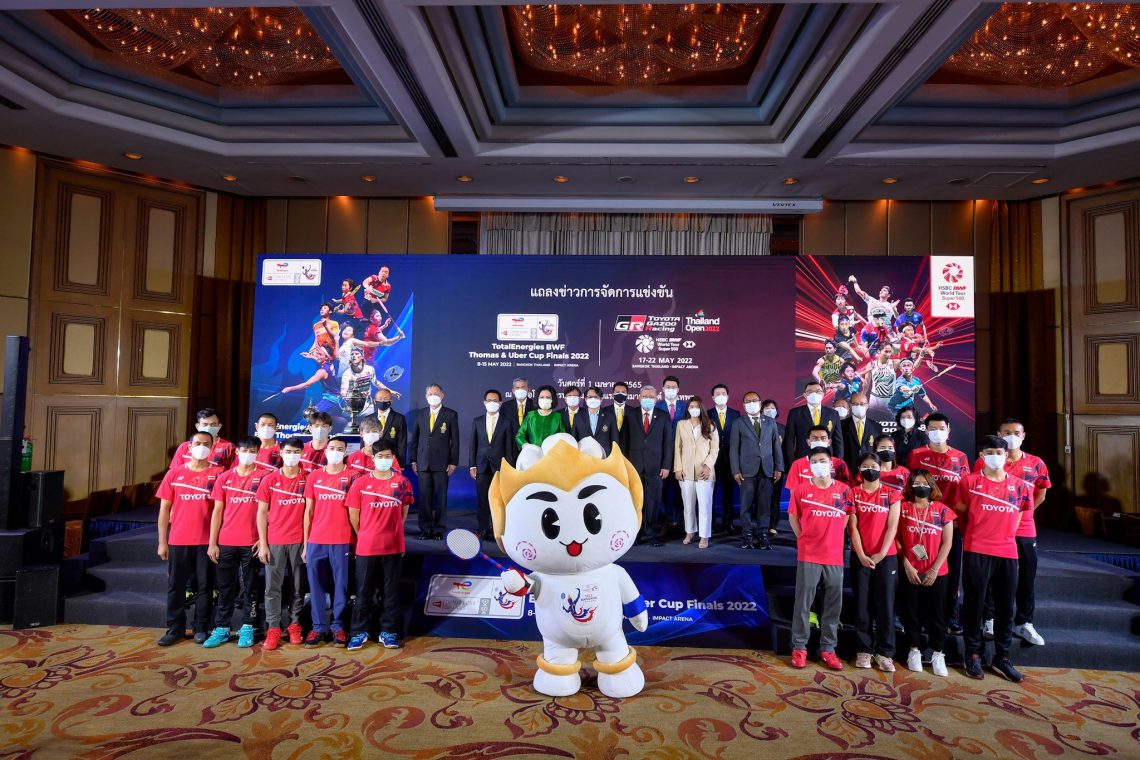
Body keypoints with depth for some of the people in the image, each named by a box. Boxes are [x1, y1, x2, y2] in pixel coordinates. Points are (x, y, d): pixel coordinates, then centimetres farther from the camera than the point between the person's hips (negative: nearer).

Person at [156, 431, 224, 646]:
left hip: (207, 540, -2)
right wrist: (162, 542, 3)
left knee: (205, 586, 7)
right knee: (175, 586, 9)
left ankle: (201, 628, 19)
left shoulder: (219, 473, -1)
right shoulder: (174, 473, 4)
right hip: (178, 540, 2)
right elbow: (164, 509, 7)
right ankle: (175, 628, 22)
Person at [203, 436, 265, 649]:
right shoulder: (224, 478, 6)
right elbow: (217, 511, 8)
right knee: (225, 587, 11)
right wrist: (212, 543, 4)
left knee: (250, 587, 8)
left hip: (252, 543, -2)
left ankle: (247, 628, 18)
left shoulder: (264, 476, -2)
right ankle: (221, 629, 22)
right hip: (226, 542, 3)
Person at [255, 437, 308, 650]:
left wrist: (308, 540, -3)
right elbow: (262, 512, 2)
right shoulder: (269, 480, 0)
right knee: (273, 587, 3)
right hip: (274, 541, 0)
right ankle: (273, 628, 11)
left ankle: (295, 625, 19)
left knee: (298, 586, 8)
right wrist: (262, 543, -3)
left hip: (299, 541, 0)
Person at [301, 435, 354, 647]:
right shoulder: (313, 477, 7)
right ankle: (318, 626, 20)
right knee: (316, 585, 8)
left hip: (342, 541, -2)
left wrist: (357, 539, -4)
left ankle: (338, 627, 17)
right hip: (315, 541, 2)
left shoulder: (352, 476, 0)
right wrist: (304, 543, 6)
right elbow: (308, 511, 9)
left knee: (340, 585, 5)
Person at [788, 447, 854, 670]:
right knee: (803, 603, 3)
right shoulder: (801, 490, -2)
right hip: (808, 556, -2)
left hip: (835, 556, 2)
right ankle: (799, 648, 15)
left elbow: (849, 515, 13)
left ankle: (828, 649, 24)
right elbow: (793, 516, 6)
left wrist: (835, 536, 4)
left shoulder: (844, 490, 2)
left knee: (834, 604, 10)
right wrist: (804, 539, 0)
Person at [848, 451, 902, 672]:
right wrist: (861, 555, -10)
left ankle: (885, 653, 12)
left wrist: (881, 554, -10)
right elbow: (853, 527, -2)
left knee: (885, 605, 3)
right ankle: (864, 650, 14)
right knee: (862, 604, 5)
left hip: (887, 556, 0)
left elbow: (892, 527, -2)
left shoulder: (891, 493, 4)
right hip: (860, 557, 0)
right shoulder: (854, 493, 3)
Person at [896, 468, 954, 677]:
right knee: (911, 612, 8)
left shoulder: (942, 510, 1)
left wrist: (935, 568, -7)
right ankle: (914, 650, 22)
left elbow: (947, 543, 0)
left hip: (936, 573, 0)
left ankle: (937, 654, 21)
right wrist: (906, 565, -7)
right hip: (909, 571, 0)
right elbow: (897, 538, 0)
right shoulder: (902, 508, -1)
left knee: (936, 613, 8)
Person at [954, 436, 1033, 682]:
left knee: (1005, 606, 11)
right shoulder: (970, 481, -1)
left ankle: (1001, 657, 25)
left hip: (1008, 553, 3)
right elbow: (960, 511, 6)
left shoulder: (1019, 485, 8)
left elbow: (1018, 514, 19)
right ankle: (973, 655, 17)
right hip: (976, 552, -3)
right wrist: (976, 533, 5)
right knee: (974, 604, 5)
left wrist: (1005, 535, 10)